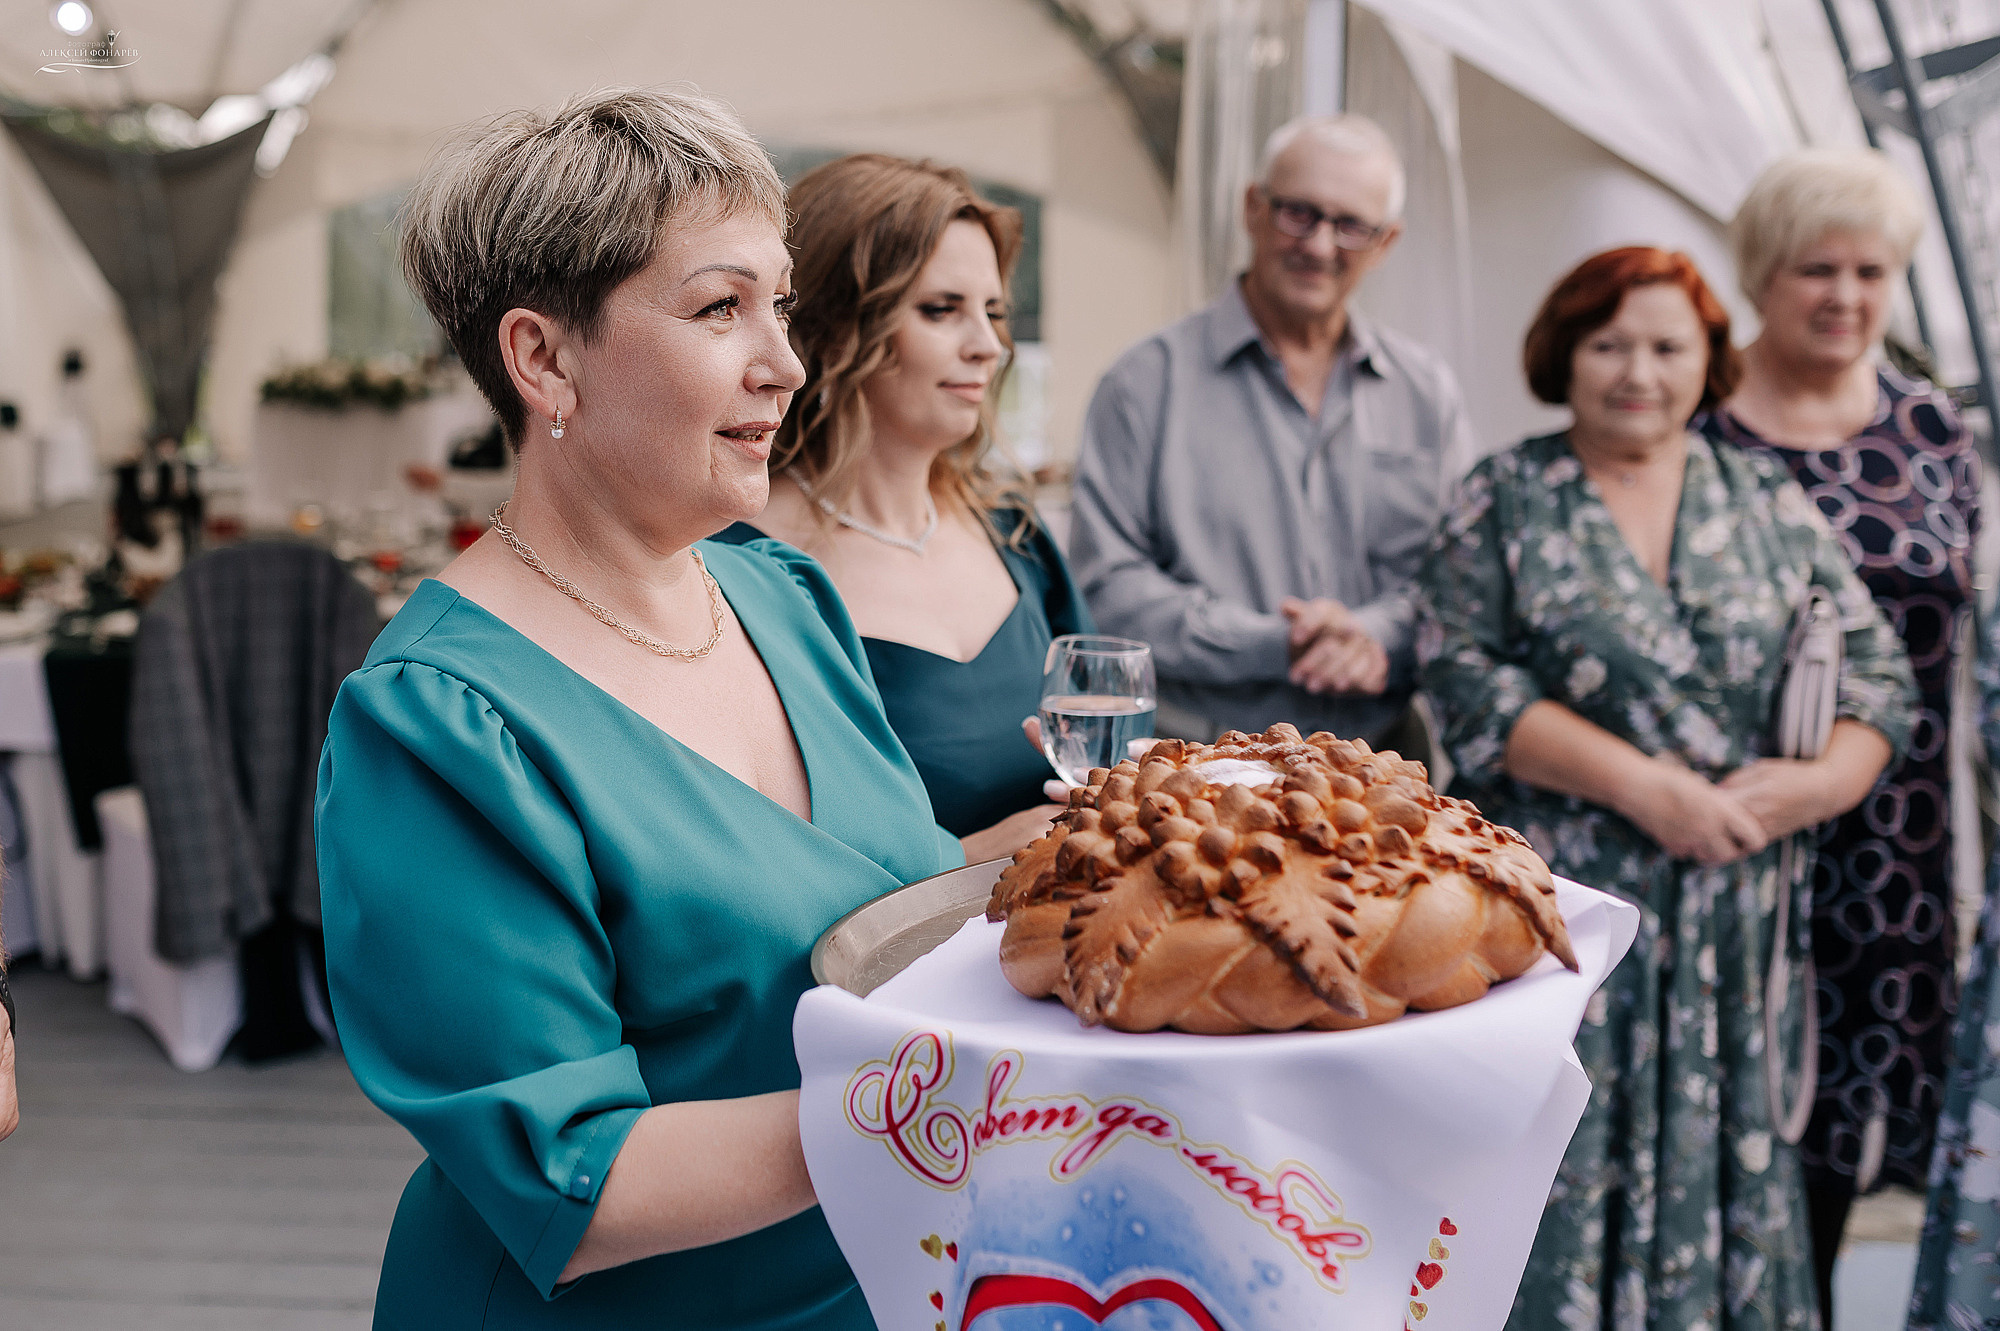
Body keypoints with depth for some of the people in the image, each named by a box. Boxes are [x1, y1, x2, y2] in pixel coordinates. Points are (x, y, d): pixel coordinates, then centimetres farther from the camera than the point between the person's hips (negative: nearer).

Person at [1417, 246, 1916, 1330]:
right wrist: (1644, 786, -15)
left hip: (1738, 904, 3)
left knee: (1720, 1153, 8)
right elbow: (1464, 678, -9)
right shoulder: (1504, 499, 2)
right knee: (1560, 1159, 1)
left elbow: (1877, 668, 10)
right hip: (1558, 903, -3)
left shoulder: (1768, 501, 11)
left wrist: (1822, 781, -10)